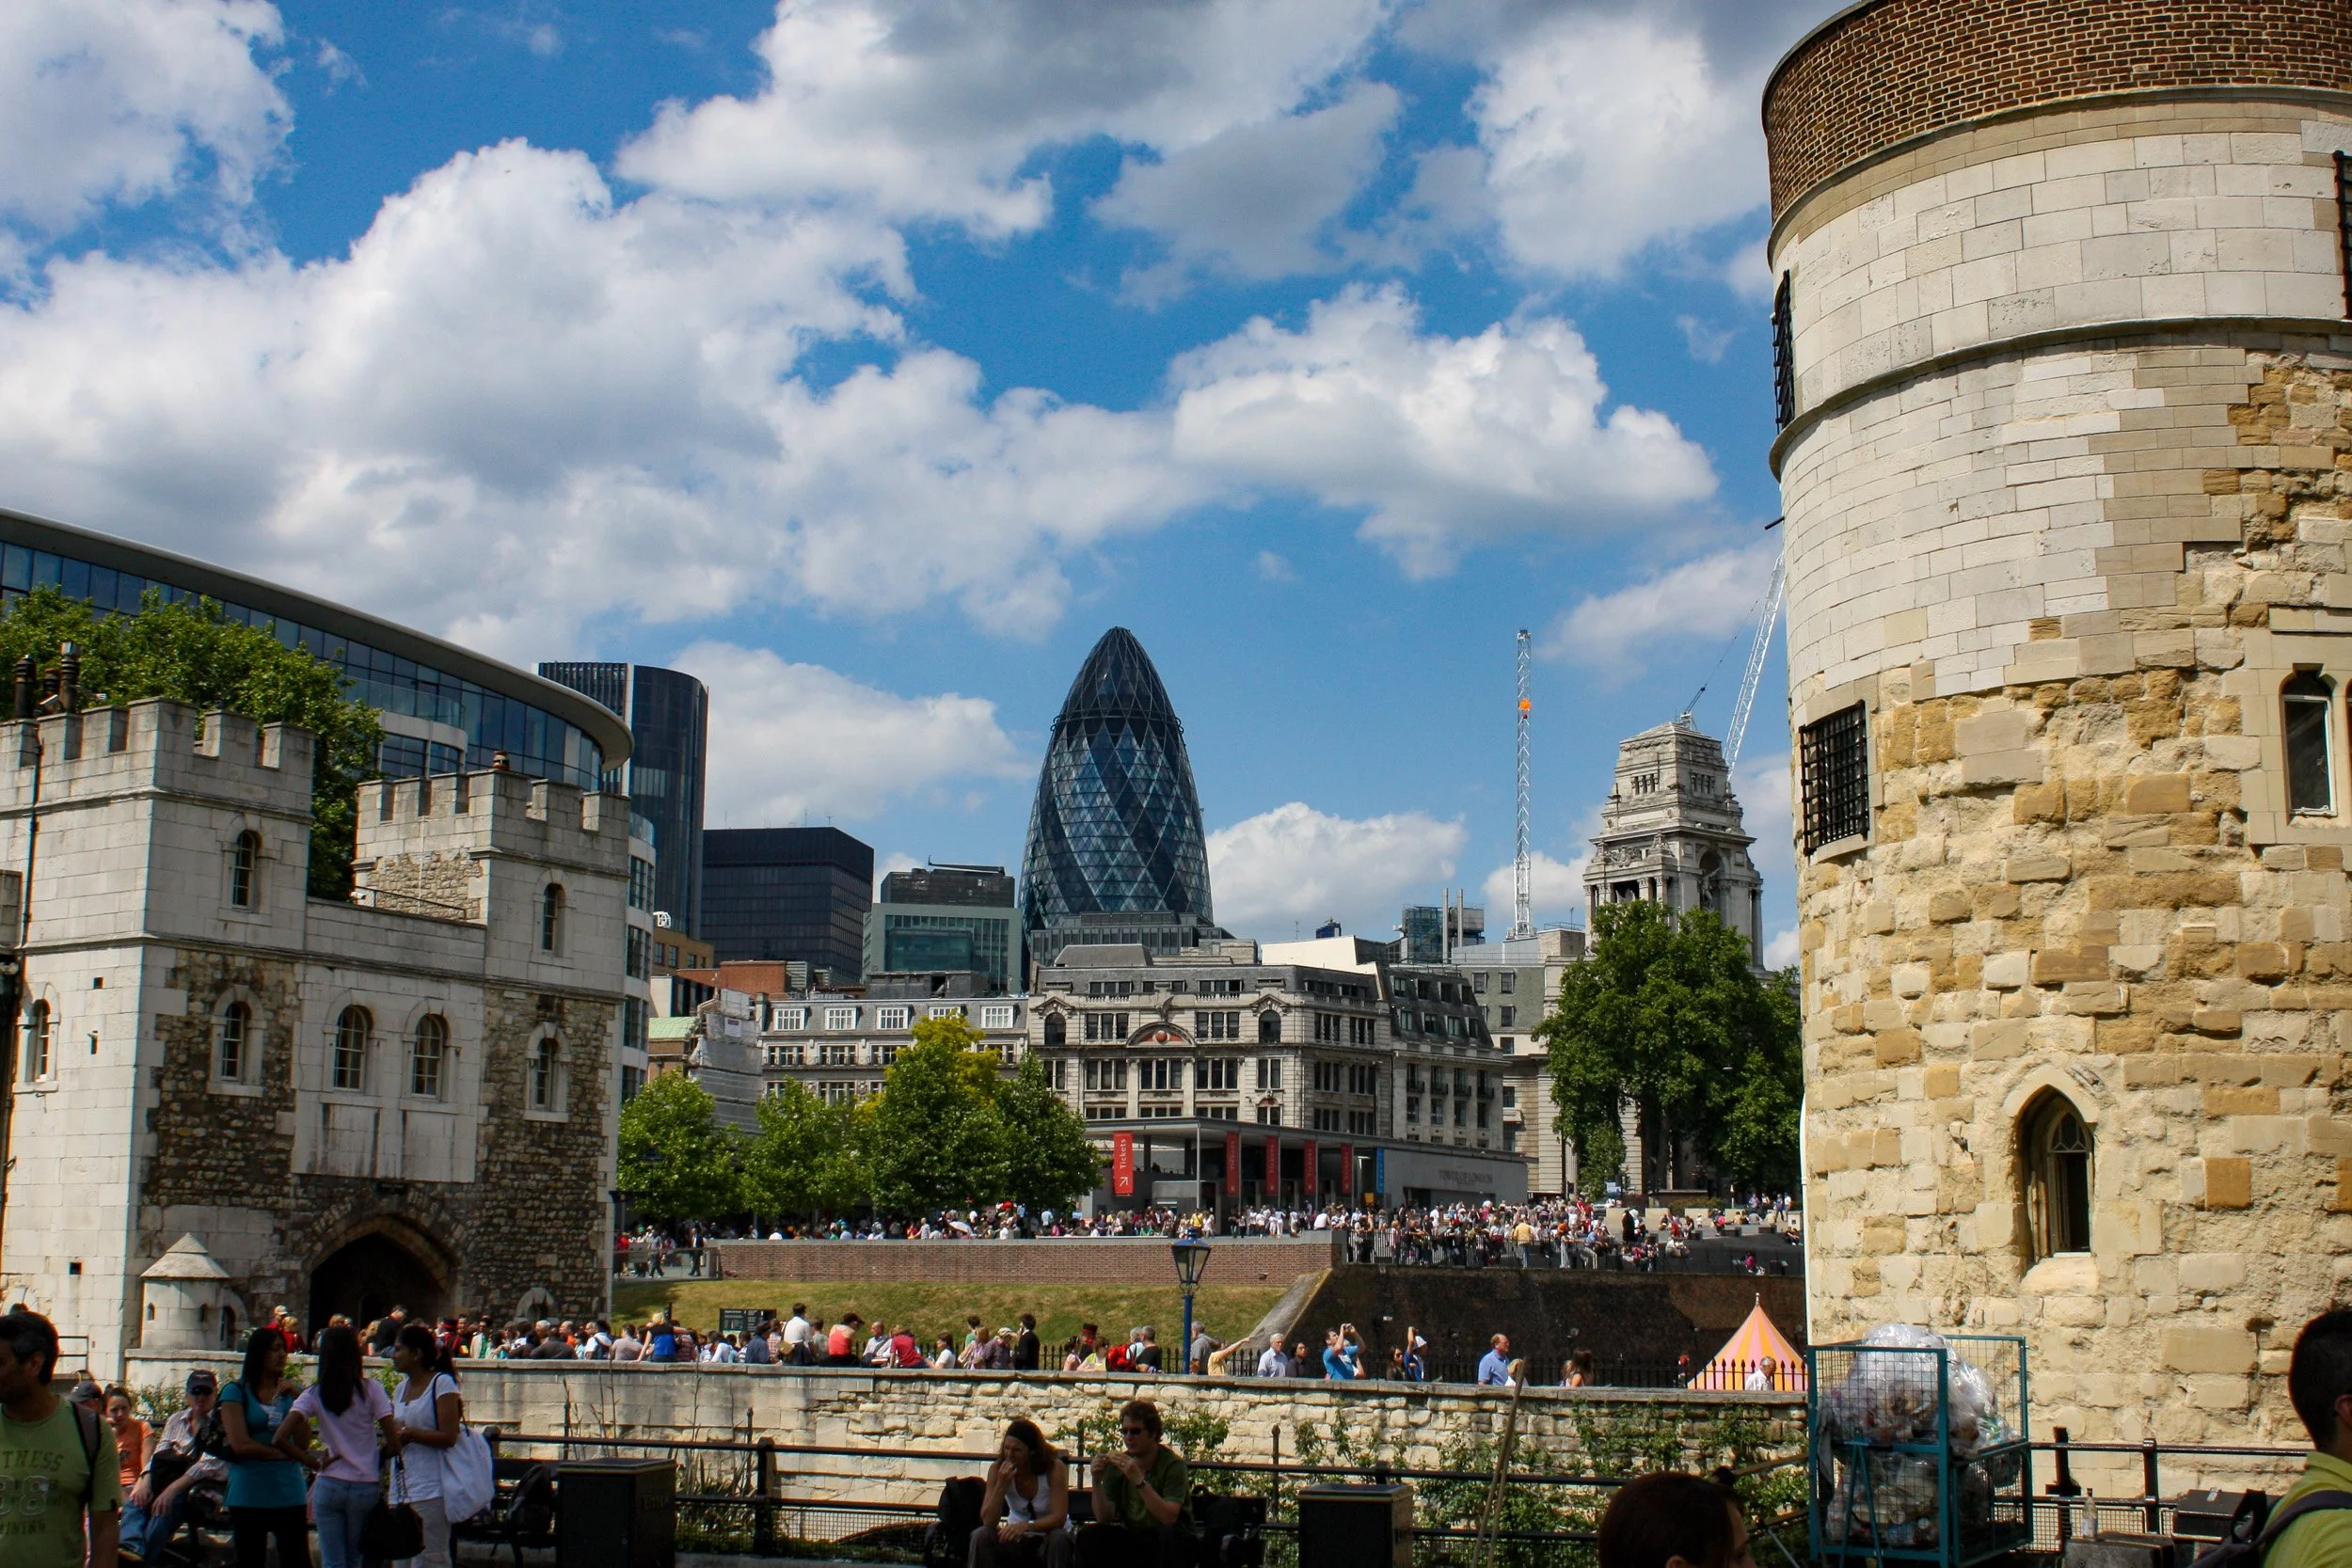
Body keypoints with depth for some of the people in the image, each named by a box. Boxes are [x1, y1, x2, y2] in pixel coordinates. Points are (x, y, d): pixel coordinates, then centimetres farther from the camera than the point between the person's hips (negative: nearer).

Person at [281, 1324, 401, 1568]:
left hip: (328, 1485, 0)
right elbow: (394, 1443, -8)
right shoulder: (370, 1390, -4)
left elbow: (281, 1438, -12)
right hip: (365, 1486, 0)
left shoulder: (314, 1395, -1)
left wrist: (311, 1460, 0)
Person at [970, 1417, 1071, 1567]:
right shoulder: (998, 1469, -11)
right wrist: (1001, 1485, -29)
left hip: (1048, 1535, -2)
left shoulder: (1054, 1468, -18)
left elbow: (1059, 1518, -25)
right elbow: (988, 1521, -16)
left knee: (1058, 1539, -36)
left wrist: (1026, 1526, -41)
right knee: (980, 1536, -25)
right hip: (1016, 1538, 2)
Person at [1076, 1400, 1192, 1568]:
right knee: (1087, 1536, -20)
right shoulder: (1117, 1464, 0)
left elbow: (1169, 1518, -27)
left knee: (1170, 1536, -37)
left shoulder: (1173, 1465, -13)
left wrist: (1139, 1480, -34)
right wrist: (1097, 1481, -19)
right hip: (1133, 1538, 4)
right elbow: (1104, 1519, -3)